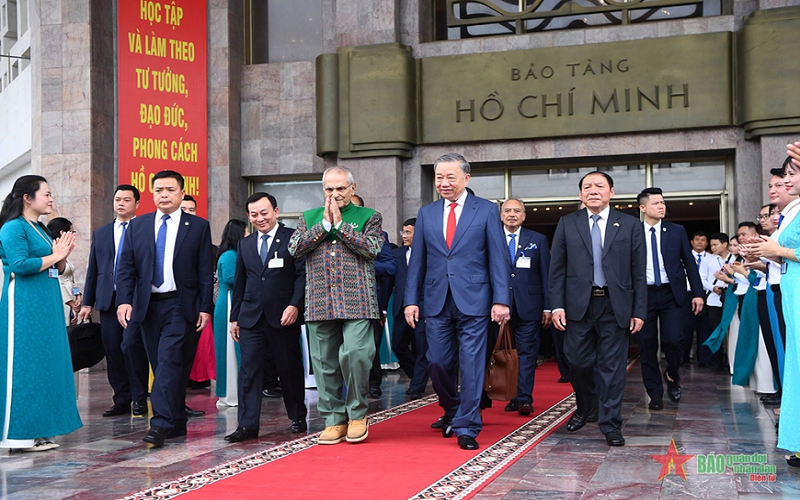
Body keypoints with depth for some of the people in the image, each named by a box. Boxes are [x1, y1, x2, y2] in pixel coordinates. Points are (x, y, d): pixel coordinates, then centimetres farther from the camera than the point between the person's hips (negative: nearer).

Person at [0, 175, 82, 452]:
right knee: (25, 365, -6)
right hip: (24, 307, -9)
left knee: (46, 363, 9)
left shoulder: (41, 229, 18)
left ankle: (39, 430, 15)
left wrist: (62, 255, 2)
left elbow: (56, 270, 22)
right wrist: (54, 256, -11)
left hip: (46, 305, 9)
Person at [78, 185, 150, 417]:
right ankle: (121, 400, 13)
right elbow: (93, 270, 17)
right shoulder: (100, 234, 18)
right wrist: (88, 302, 12)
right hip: (108, 300, 5)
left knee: (131, 344, -15)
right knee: (112, 350, 4)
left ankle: (139, 398, -3)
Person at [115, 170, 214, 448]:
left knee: (170, 362, -14)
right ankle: (177, 423, 16)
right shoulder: (137, 226, 11)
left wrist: (205, 307, -7)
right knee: (161, 366, 7)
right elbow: (126, 268, 6)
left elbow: (206, 271, 0)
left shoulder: (198, 227, 3)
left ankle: (161, 424, -16)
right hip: (148, 306, 4)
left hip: (181, 306, -4)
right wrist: (124, 300, -8)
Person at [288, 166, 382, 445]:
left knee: (355, 355, -15)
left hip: (356, 302, -3)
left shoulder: (368, 216, 9)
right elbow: (294, 248, 1)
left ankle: (357, 414, 6)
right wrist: (324, 223, -3)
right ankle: (334, 420, 17)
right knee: (324, 363, 5)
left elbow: (371, 248, -8)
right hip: (319, 303, 3)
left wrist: (339, 224, -7)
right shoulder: (309, 218, 17)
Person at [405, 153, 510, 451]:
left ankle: (467, 427, 9)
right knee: (438, 363, 7)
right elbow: (417, 261, 11)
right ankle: (451, 411, 32)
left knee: (471, 365, -1)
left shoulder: (487, 210, 2)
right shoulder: (426, 214, 11)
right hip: (436, 302, 3)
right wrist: (411, 300, 4)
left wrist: (501, 300, -9)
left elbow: (498, 258, -2)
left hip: (473, 301, -3)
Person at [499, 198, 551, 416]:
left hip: (528, 307, -1)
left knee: (527, 353, -5)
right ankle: (512, 397, 14)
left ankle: (524, 399, -6)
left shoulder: (538, 240, 8)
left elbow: (546, 275, 6)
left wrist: (548, 307, -1)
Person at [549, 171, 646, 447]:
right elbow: (557, 268, 5)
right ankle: (583, 408, 33)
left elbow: (639, 272, 4)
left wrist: (639, 310, -2)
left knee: (612, 367, 2)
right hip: (578, 305, 1)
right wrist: (557, 305, -4)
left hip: (615, 306, -1)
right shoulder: (567, 224, 7)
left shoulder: (630, 225, 6)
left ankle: (611, 425, 13)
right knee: (578, 362, 6)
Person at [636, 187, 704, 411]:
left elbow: (689, 263, 7)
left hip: (671, 294, 0)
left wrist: (697, 293, 1)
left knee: (673, 340, -12)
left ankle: (672, 376, 18)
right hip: (643, 294, 0)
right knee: (647, 346, 2)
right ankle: (655, 394, 14)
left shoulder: (677, 231, 6)